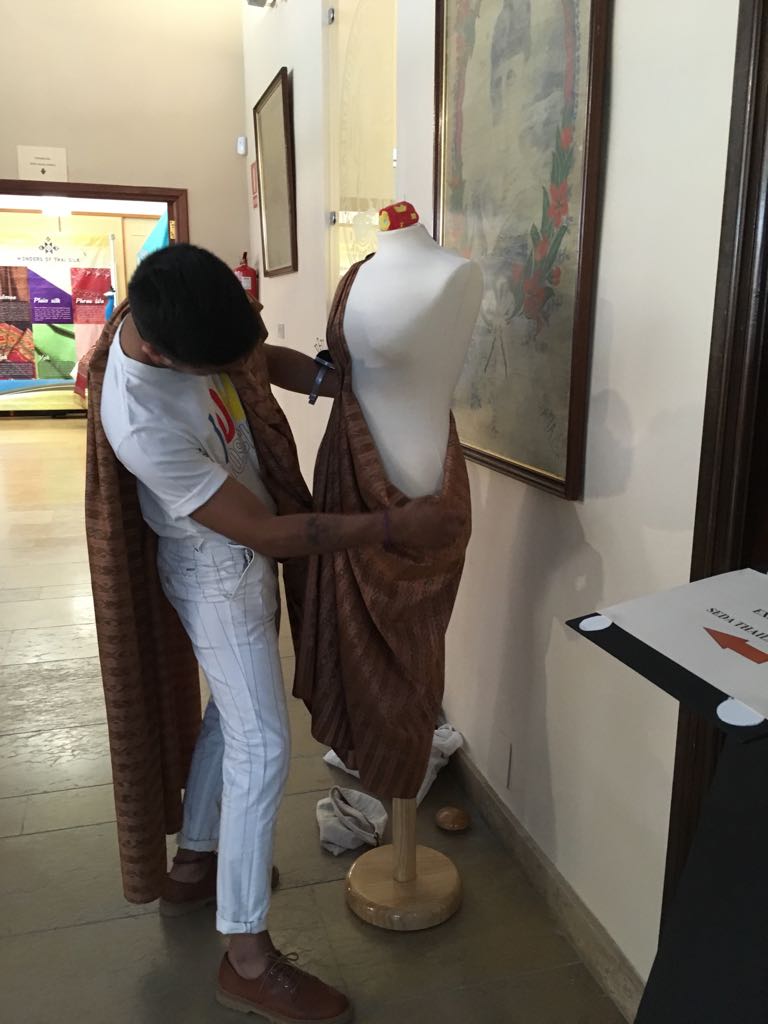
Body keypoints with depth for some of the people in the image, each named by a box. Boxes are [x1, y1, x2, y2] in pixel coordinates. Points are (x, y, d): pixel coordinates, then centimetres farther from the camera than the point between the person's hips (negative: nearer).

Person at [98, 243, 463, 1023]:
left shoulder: (168, 318, -11)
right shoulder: (144, 424, -36)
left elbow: (268, 361, 9)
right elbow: (268, 534, -29)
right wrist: (394, 526, -23)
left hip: (236, 564, 9)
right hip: (222, 577, -9)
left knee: (230, 715, 21)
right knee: (262, 749, -3)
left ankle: (193, 867, 42)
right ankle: (248, 961, 14)